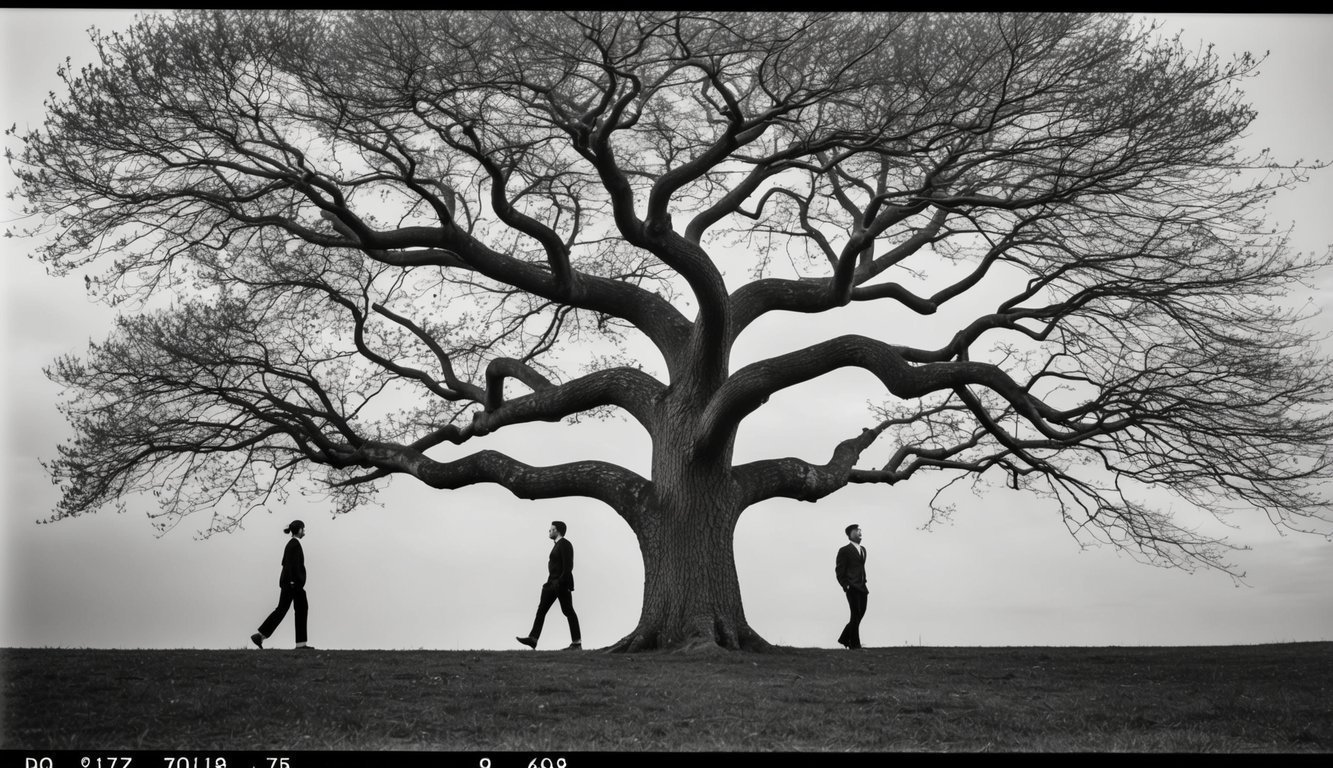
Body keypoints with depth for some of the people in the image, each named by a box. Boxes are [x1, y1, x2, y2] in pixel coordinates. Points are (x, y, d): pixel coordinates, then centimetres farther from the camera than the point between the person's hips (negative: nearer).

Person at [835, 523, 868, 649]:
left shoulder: (863, 549, 17)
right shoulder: (844, 551, -6)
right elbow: (839, 570, -7)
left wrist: (864, 582, 15)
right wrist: (845, 585, -13)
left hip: (862, 587, 7)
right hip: (852, 588, -7)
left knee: (860, 614, 9)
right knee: (856, 615, -4)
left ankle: (844, 638, 23)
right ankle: (854, 644, 4)